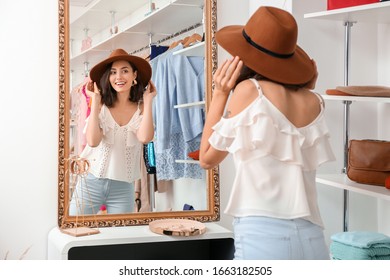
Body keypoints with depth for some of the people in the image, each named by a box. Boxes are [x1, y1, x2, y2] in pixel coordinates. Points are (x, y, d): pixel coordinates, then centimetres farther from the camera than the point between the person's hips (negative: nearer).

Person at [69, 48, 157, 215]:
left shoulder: (141, 108, 0)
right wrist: (95, 101, -12)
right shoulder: (101, 106, -2)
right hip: (91, 182, 0)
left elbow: (145, 138, -20)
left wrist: (148, 101, -10)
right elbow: (92, 141, -17)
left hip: (123, 187, 1)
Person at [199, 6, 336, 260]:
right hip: (312, 240, 6)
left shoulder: (249, 90, -4)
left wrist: (220, 94, 6)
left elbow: (207, 158, 6)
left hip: (264, 236, -5)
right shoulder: (314, 102, 8)